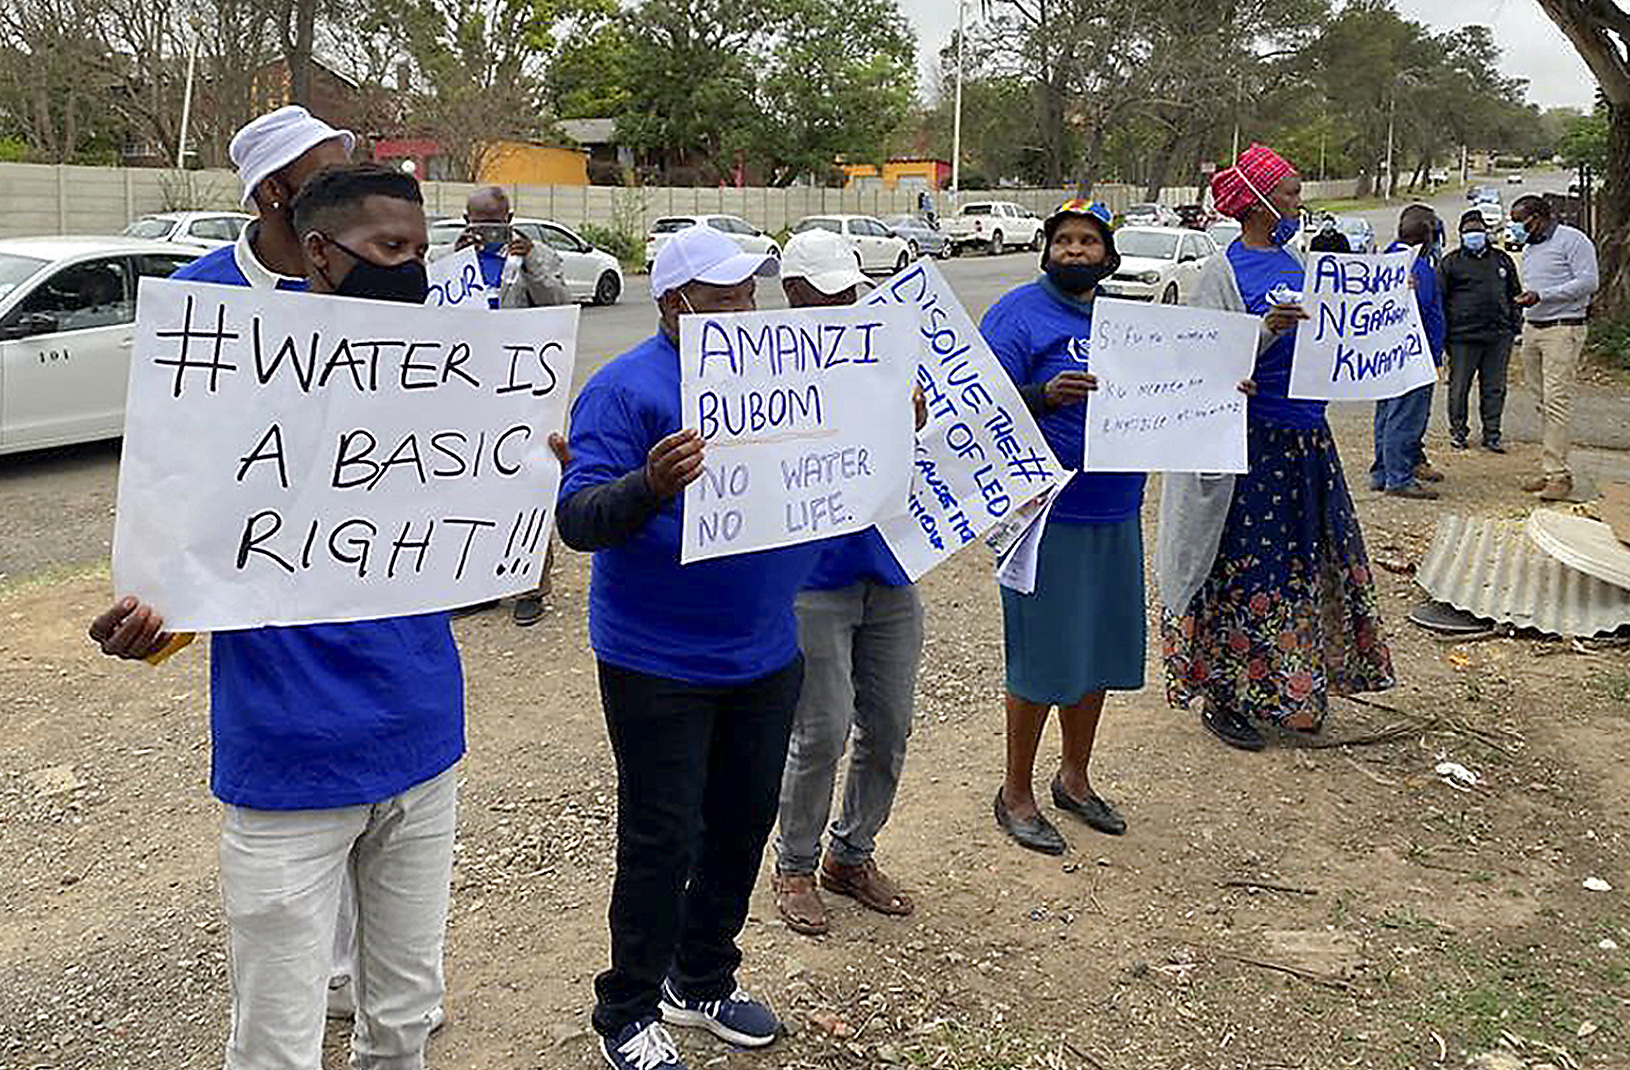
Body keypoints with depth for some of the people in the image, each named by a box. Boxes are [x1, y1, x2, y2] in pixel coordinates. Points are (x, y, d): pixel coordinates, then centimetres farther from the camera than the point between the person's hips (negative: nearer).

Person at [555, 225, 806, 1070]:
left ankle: (703, 982, 37)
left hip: (765, 655, 7)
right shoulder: (626, 389, -13)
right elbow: (577, 520, -19)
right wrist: (651, 484, -37)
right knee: (662, 841, 2)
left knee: (743, 823, 17)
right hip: (659, 666, -6)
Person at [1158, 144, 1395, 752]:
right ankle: (1222, 698, 12)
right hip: (1251, 444, -8)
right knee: (1241, 570, -1)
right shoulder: (1224, 272, -10)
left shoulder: (1292, 263, 13)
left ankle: (1289, 693, 27)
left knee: (1302, 562, 13)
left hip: (1305, 439, 8)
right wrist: (1264, 331, -30)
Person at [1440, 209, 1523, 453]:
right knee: (1459, 387, 2)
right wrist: (1443, 332, -3)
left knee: (1495, 388, 7)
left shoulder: (1502, 260, 15)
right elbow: (1440, 298, 3)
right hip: (1464, 336, -3)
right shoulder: (1451, 263, 4)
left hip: (1499, 336, 3)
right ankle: (1458, 431, 16)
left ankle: (1492, 435, 15)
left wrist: (1516, 325, 13)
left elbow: (1515, 294, 21)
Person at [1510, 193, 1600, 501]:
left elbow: (1589, 281, -13)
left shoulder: (1573, 240, -6)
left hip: (1563, 329, -8)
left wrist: (1542, 295, -18)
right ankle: (1553, 468, 10)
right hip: (1532, 328, 8)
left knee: (1557, 400, -13)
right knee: (1542, 402, 6)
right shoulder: (1529, 248, 19)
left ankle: (1559, 474, -13)